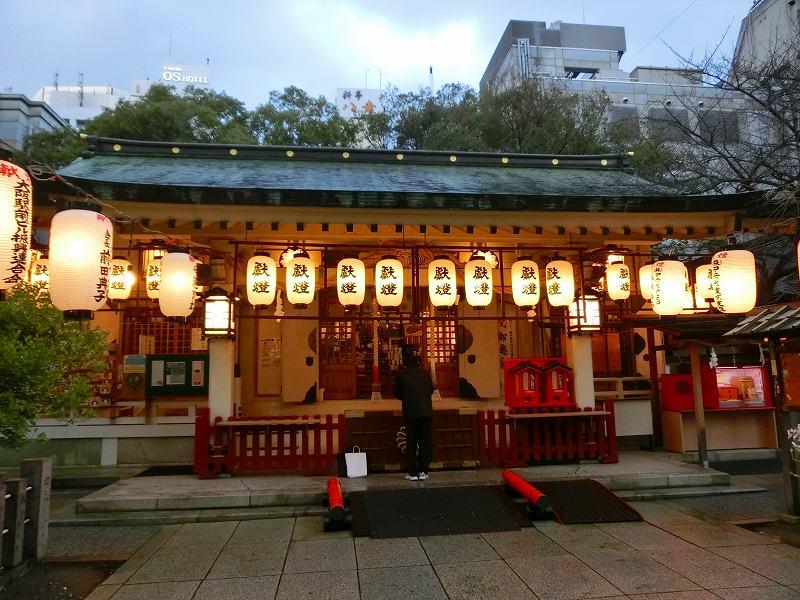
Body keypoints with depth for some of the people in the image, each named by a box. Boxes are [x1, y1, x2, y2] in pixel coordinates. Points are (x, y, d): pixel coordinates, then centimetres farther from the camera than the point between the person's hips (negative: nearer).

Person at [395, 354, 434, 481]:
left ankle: (412, 473, 5)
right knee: (425, 441, 7)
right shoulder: (425, 373, 8)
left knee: (411, 442, 4)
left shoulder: (402, 375, 3)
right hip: (426, 411, 2)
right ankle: (423, 471, 9)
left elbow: (398, 394, 11)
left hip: (410, 412, -1)